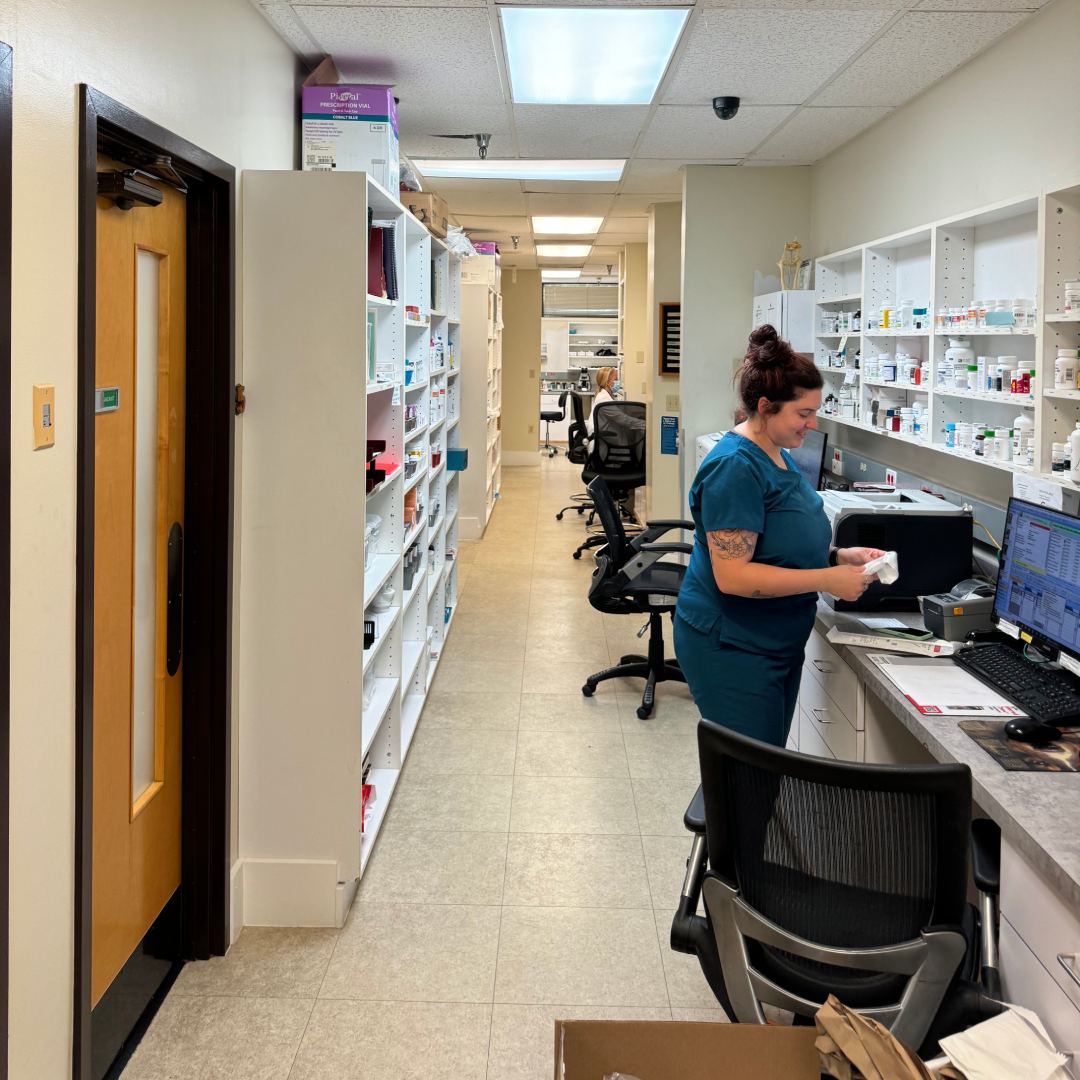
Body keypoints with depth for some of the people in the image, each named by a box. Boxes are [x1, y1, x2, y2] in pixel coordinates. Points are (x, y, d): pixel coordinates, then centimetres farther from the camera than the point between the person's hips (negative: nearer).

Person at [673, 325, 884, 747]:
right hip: (731, 649, -10)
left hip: (777, 645, 10)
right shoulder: (735, 467, -21)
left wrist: (840, 556, 1)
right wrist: (827, 580, -24)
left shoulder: (778, 456, 9)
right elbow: (732, 575, -26)